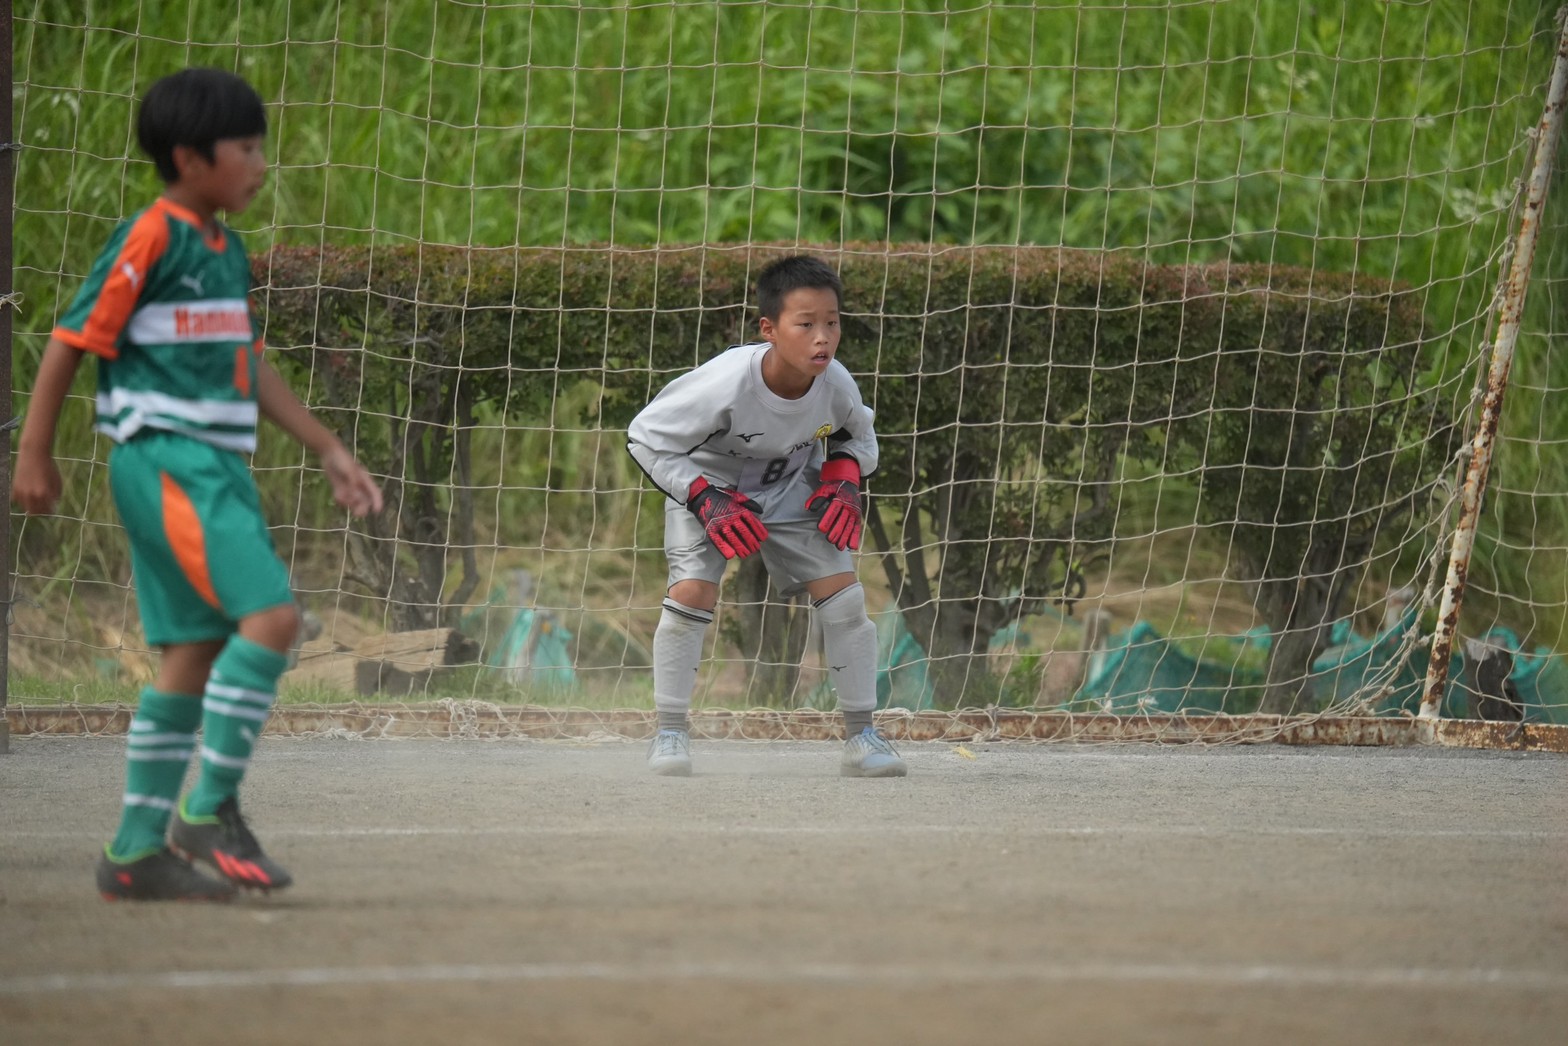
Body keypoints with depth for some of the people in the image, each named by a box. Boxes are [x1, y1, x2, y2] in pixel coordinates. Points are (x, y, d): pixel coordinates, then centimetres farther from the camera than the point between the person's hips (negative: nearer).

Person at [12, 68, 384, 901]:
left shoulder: (227, 251, 16)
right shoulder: (150, 239, -11)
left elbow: (248, 363, 24)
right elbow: (70, 341, -9)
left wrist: (327, 449, 22)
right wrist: (35, 456, -7)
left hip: (217, 467, 9)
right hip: (165, 460, -9)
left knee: (193, 656, 8)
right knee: (270, 615, -20)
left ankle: (136, 852, 11)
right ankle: (210, 810, -14)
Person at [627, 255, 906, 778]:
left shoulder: (835, 384, -23)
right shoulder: (726, 384, -36)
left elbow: (858, 436, 3)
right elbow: (646, 437, -24)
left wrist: (844, 480, -18)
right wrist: (706, 500, -30)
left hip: (792, 490, 3)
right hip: (707, 484, -3)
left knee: (843, 592, -10)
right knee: (692, 591, -22)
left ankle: (861, 735, 1)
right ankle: (670, 731, -6)